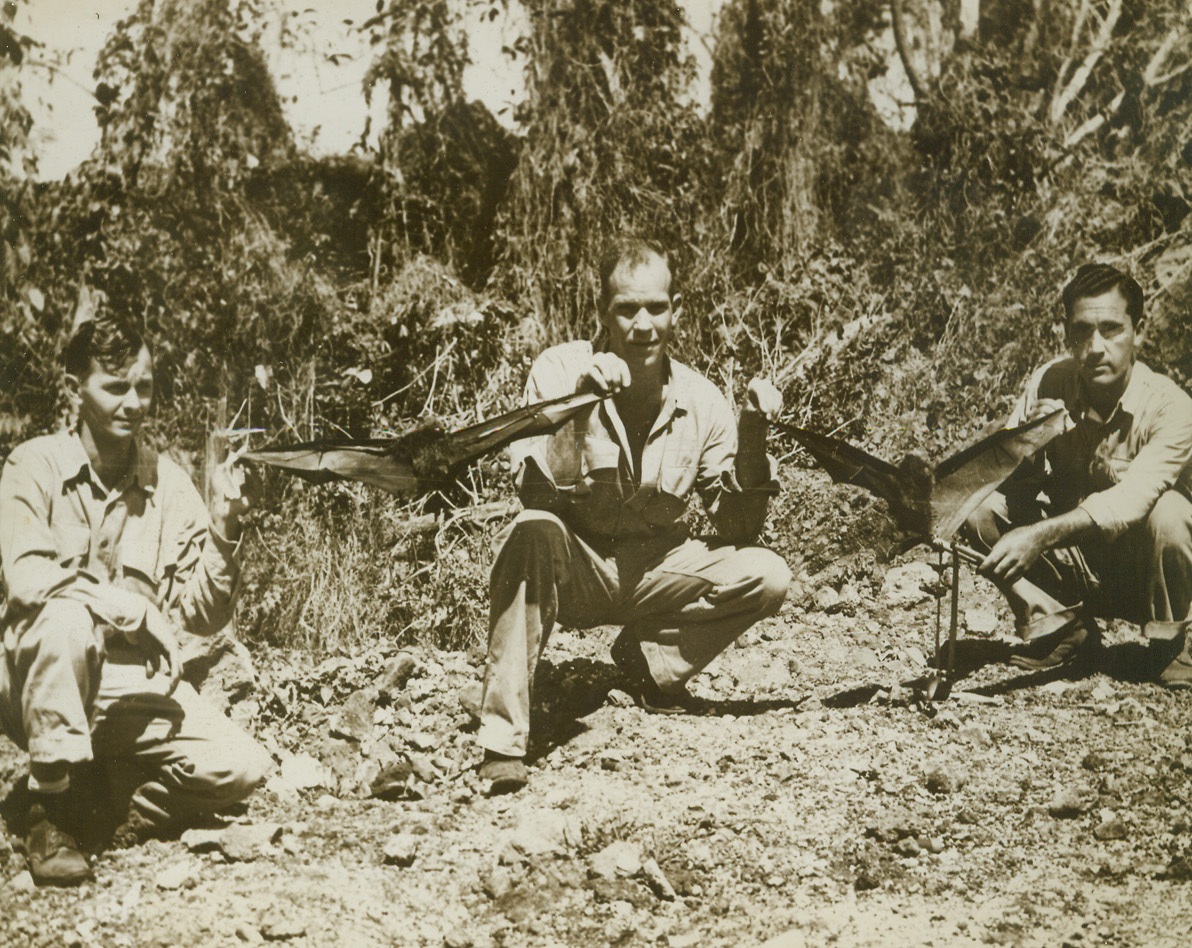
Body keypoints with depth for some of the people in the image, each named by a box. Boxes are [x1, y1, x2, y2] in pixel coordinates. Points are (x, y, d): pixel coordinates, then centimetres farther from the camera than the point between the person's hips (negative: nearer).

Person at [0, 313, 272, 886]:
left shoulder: (169, 484, 5)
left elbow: (204, 616, 1)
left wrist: (223, 528, -14)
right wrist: (136, 609, -24)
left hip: (136, 688, 3)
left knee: (241, 769, -18)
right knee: (67, 619, -36)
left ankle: (123, 816, 11)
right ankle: (51, 817, -19)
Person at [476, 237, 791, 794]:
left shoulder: (701, 402, -8)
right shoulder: (560, 370, -15)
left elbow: (737, 529, -6)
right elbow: (536, 495, -26)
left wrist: (752, 435, -20)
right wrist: (579, 407, -39)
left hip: (652, 570, 3)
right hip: (572, 569, -3)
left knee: (766, 576, -19)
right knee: (532, 535, -37)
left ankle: (648, 658, 9)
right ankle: (503, 738, -29)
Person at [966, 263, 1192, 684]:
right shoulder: (1048, 385, -10)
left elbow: (1131, 501, -37)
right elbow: (1006, 472, -14)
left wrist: (1042, 535, -50)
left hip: (1147, 577, -3)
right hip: (1077, 569, 3)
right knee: (982, 507, -19)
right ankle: (1062, 627, -1)